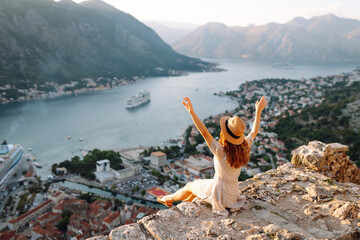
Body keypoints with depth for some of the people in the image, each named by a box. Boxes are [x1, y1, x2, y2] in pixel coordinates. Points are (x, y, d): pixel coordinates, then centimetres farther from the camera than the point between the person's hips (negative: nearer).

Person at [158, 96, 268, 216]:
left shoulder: (221, 152, -34)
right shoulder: (245, 148, -16)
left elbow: (205, 133, -37)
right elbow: (254, 132, 0)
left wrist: (192, 112, -37)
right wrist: (258, 111, 8)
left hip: (218, 193, -6)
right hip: (233, 192, 6)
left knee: (190, 186, 22)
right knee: (198, 182, 30)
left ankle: (169, 199, 49)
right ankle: (188, 200, 56)